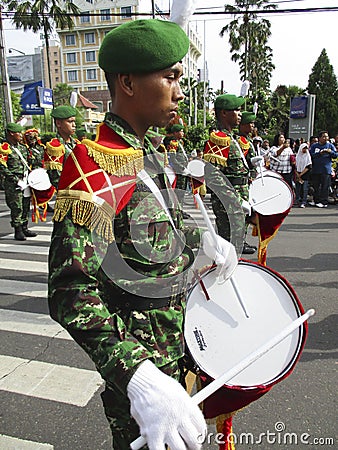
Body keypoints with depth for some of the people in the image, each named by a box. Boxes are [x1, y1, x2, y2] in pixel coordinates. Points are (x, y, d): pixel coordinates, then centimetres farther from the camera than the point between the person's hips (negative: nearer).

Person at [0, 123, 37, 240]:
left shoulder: (23, 147, 14)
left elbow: (30, 162, 22)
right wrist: (17, 181, -17)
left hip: (26, 181, 7)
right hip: (13, 183, -7)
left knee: (26, 206, 11)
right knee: (17, 207, -3)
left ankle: (24, 228, 22)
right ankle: (18, 231, 7)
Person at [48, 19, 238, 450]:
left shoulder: (146, 152, 3)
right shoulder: (93, 165, -26)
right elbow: (70, 290, -32)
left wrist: (201, 239, 4)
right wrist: (139, 378, -42)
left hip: (174, 341, 9)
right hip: (140, 356, -8)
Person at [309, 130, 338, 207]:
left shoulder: (330, 145, 6)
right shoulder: (314, 146, 8)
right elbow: (311, 155, -3)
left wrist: (330, 151, -13)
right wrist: (319, 153, -14)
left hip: (326, 170, -2)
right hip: (315, 169, 2)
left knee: (325, 187, -3)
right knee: (316, 186, 10)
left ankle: (324, 202, 2)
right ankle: (316, 200, 22)